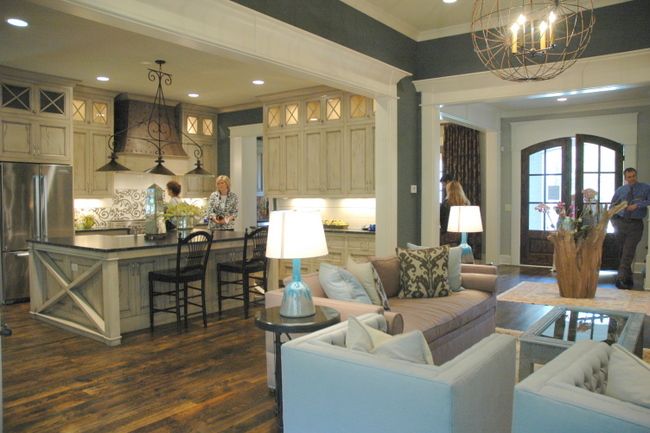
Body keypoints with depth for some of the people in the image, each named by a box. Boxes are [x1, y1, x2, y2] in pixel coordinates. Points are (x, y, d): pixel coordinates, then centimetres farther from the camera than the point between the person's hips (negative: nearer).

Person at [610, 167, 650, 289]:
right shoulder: (620, 190, 9)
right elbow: (613, 207, 16)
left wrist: (637, 205, -22)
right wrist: (614, 222, 8)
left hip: (635, 224, -3)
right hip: (621, 223, 3)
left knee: (628, 253, -11)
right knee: (621, 252, 8)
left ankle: (621, 278, -12)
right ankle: (628, 278, 20)